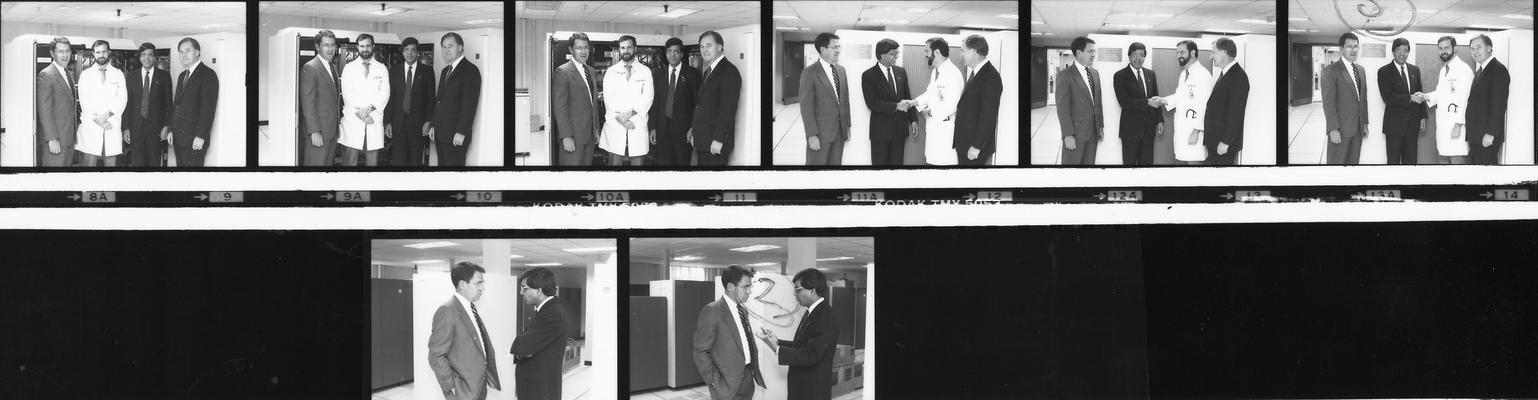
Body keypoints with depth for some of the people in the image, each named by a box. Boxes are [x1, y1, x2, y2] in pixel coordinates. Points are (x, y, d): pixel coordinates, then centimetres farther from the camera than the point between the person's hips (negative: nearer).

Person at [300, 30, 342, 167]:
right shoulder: (310, 68, -13)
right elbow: (307, 103, -17)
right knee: (316, 164, -5)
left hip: (332, 130, 8)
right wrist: (314, 132, -20)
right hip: (318, 132, -8)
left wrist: (338, 122, 15)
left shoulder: (333, 67, 15)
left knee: (327, 164, 11)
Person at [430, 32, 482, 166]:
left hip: (456, 135, -8)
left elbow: (469, 104, -15)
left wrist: (461, 133, -20)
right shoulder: (445, 71, 19)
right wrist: (433, 125, 13)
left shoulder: (470, 70, -9)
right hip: (440, 134, 8)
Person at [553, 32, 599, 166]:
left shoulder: (591, 71, 15)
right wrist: (566, 136, -18)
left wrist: (596, 129, 16)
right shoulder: (563, 72, -10)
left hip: (590, 134, 7)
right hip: (573, 135, -7)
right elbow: (559, 107, -14)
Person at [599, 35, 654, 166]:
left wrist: (630, 112, -15)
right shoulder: (611, 71, 10)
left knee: (638, 162, 0)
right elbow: (608, 98, 1)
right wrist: (620, 119, -11)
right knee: (614, 162, 0)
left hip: (638, 125, 0)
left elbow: (648, 97, -1)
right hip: (615, 125, 0)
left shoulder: (645, 71, 8)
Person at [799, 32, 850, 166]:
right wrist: (812, 135, -17)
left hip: (840, 131, 6)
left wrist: (847, 126, 12)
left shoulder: (841, 70, 11)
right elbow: (806, 106, -12)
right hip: (820, 132, -6)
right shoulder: (810, 73, -10)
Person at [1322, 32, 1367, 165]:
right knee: (1336, 163, -4)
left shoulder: (1360, 70, 15)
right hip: (1340, 129, -6)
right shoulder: (1331, 71, -9)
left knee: (1353, 162, 7)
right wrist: (1333, 129, -18)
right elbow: (1328, 102, -13)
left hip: (1358, 128, 6)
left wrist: (1365, 122, 14)